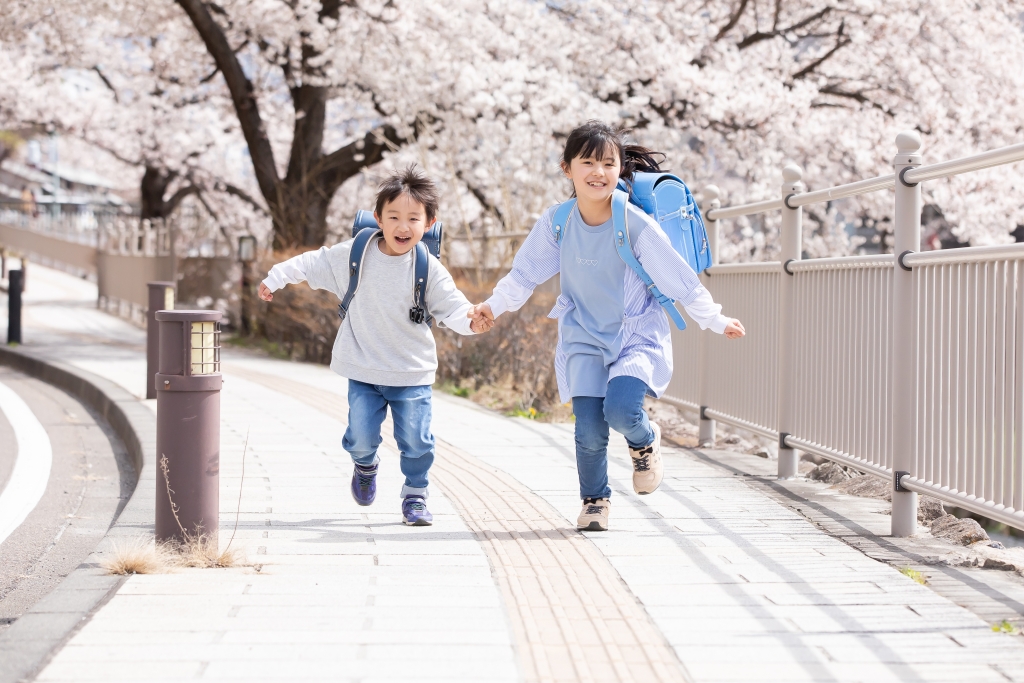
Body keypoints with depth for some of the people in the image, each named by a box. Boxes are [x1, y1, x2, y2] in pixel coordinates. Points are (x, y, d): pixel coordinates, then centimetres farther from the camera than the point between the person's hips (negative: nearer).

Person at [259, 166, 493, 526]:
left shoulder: (429, 269, -9)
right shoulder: (354, 255, -5)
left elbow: (452, 306, -14)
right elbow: (313, 263, 8)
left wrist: (471, 320, -35)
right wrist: (275, 278, 10)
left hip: (412, 374, -1)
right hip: (364, 370, 1)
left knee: (416, 440, -2)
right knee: (361, 436, -4)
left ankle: (415, 496, 21)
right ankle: (365, 465, 32)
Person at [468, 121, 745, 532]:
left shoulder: (636, 226, -17)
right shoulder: (557, 222, -8)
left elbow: (679, 280, -8)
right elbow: (526, 273, 8)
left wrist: (717, 323, -1)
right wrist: (494, 305, -3)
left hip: (637, 336, -3)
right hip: (584, 339, 3)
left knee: (620, 409, -27)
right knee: (589, 431, -8)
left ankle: (646, 441, 11)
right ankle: (595, 500, 21)